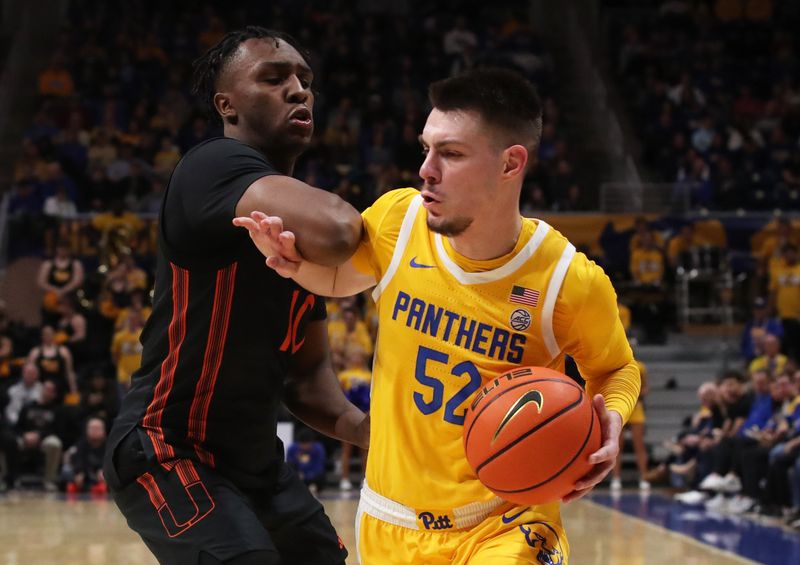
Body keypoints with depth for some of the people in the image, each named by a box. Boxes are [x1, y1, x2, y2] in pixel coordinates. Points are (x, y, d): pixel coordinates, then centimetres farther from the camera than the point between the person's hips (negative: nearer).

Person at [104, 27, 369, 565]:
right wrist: (358, 224, -15)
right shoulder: (216, 167, -19)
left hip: (255, 457, 10)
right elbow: (334, 231, -39)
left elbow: (308, 370, 13)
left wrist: (363, 428, -7)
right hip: (167, 453, -10)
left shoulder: (300, 215, 9)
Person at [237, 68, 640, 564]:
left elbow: (618, 370, 4)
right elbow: (338, 279, 13)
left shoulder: (569, 281, -15)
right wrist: (296, 263, -8)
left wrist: (610, 419, -17)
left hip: (504, 525, -3)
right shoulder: (398, 219, -9)